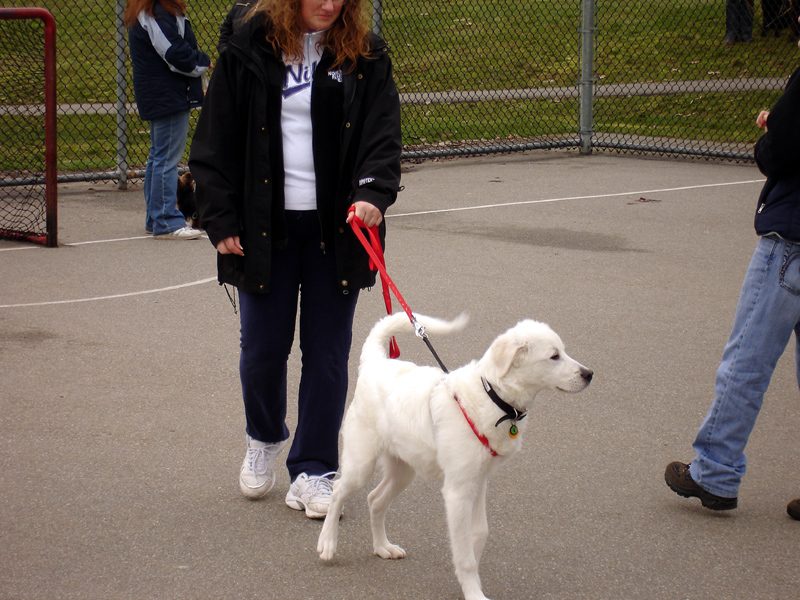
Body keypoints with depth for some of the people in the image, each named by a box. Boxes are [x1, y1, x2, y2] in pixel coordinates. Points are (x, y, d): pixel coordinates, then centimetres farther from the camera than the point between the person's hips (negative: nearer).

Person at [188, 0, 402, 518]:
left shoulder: (365, 56, 3)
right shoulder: (250, 49, 0)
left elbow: (383, 134, -3)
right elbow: (216, 141, 2)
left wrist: (373, 193, -22)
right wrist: (221, 219, -3)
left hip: (336, 229, 1)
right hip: (264, 227, 0)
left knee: (327, 352, 2)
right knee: (264, 348, 5)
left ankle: (313, 471, 14)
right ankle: (264, 439, 34)